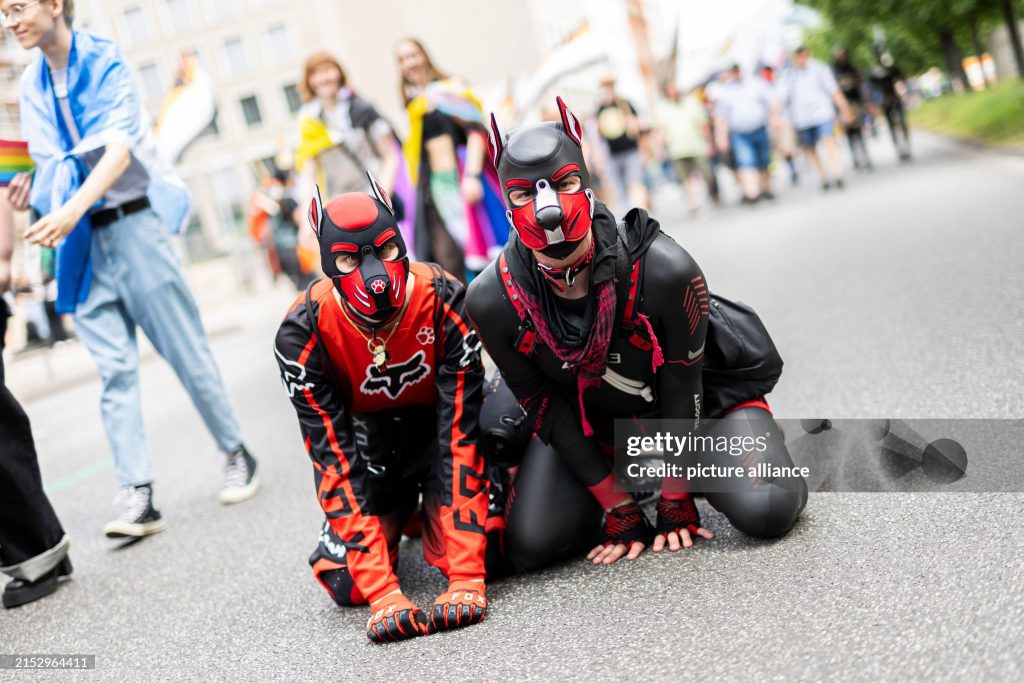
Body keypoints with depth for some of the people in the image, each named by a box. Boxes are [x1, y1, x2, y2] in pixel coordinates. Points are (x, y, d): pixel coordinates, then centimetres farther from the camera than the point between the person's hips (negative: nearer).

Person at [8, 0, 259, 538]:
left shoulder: (105, 63, -7)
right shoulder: (30, 84, 11)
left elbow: (120, 150, -20)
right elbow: (47, 161, 17)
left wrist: (72, 209, -33)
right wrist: (26, 187, -6)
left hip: (131, 225, -5)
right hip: (78, 240, 5)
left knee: (186, 352, 2)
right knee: (115, 369, -1)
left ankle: (237, 455, 18)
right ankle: (137, 496, -3)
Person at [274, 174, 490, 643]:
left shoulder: (443, 300, -30)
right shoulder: (302, 334, -28)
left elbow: (461, 431, -29)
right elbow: (335, 461, -27)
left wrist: (467, 577, -35)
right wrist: (385, 594, -34)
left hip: (435, 424, 0)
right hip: (362, 439, 1)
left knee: (479, 550, -20)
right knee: (348, 585, -11)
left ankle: (434, 511, 16)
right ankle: (397, 510, 22)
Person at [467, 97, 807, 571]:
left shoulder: (664, 269, -33)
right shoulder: (492, 300, -25)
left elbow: (681, 386, -20)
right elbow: (547, 409, -14)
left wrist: (675, 502, -11)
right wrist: (619, 508, -11)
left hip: (697, 394, -2)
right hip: (587, 416, 2)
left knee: (764, 512, -22)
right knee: (531, 545, -12)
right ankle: (628, 480, 17)